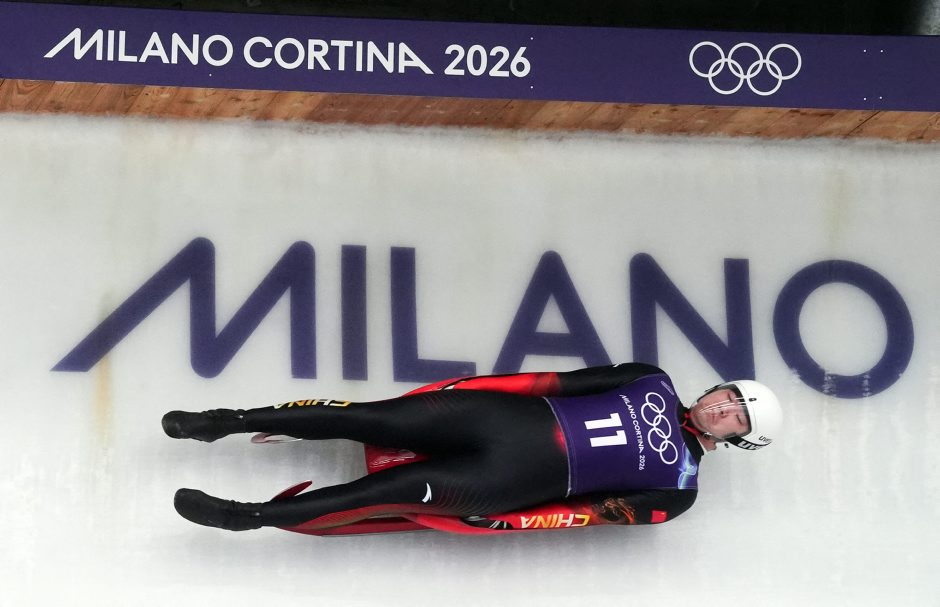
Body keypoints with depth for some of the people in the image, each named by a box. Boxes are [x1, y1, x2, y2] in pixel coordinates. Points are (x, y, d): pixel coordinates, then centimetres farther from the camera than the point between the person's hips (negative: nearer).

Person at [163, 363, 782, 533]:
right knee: (364, 418, -10)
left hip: (517, 477, -4)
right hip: (507, 417, 4)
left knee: (400, 490, -21)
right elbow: (573, 380, 11)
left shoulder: (678, 487, 4)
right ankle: (229, 420, -5)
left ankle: (247, 516, -22)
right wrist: (492, 382, 3)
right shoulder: (655, 382, 14)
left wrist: (513, 522, -9)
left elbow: (607, 511, -2)